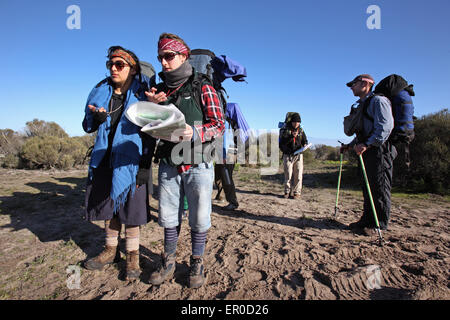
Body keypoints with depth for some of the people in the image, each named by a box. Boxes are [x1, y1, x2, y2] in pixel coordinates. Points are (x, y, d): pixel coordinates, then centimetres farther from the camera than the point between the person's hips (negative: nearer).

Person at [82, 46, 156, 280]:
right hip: (104, 161, 5)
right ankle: (111, 250, 31)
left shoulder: (142, 97, -4)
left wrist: (145, 167, -13)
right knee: (109, 207, 13)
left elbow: (150, 136, -7)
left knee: (130, 209, 1)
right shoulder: (100, 92, 9)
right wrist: (96, 118, -10)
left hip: (130, 162, -5)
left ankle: (132, 255, 18)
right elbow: (87, 126, 15)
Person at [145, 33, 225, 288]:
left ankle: (197, 264, 25)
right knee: (169, 217, 12)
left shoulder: (203, 88, -2)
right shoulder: (160, 90, 13)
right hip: (169, 166, 4)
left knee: (199, 218, 5)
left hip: (198, 166, -4)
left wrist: (194, 132, -24)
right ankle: (169, 263, 30)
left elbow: (219, 125, -7)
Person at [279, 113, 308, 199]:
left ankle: (297, 193, 6)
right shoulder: (285, 130, -1)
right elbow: (282, 143, -11)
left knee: (298, 175, -2)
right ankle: (287, 192, 12)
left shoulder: (301, 130, 10)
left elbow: (305, 140, 17)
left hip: (298, 155, 2)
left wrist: (305, 145, -6)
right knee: (288, 175, -2)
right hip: (288, 155, -2)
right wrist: (291, 136, -23)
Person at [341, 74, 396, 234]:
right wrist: (350, 145, 23)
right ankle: (367, 220, 21)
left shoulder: (378, 101, -8)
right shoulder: (363, 105, 22)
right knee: (368, 188, 12)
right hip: (368, 152, 10)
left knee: (379, 189, -5)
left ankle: (379, 225, 3)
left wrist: (367, 144, -29)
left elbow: (385, 126, -21)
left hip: (380, 151, -10)